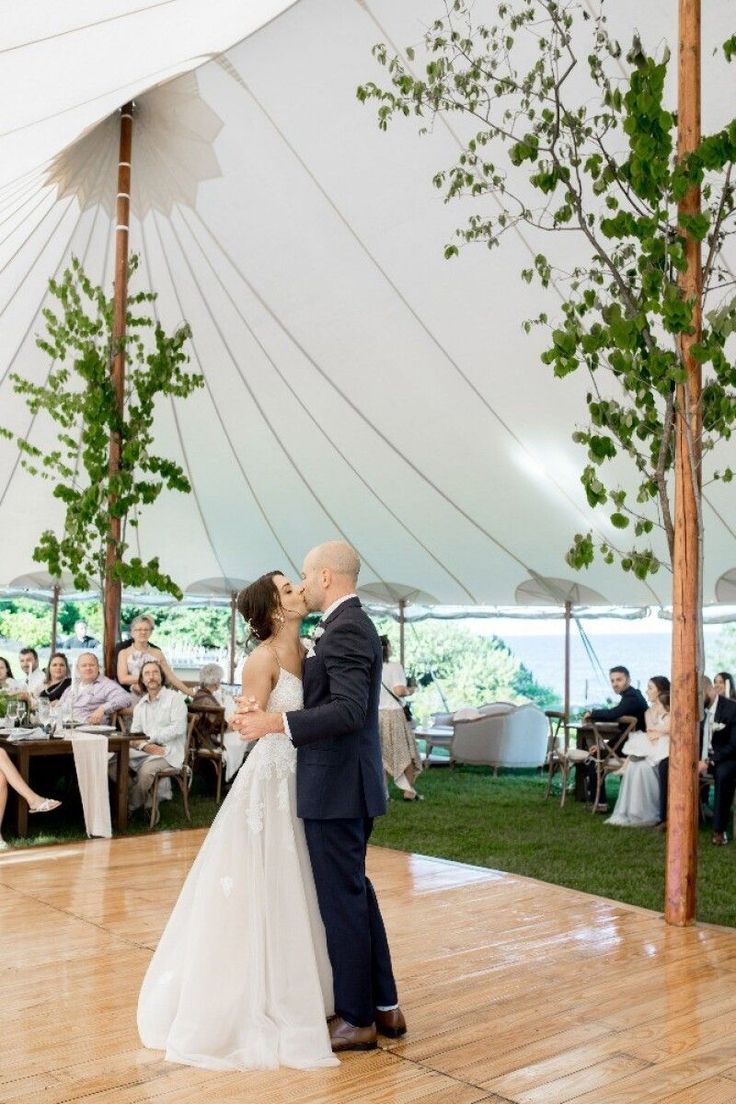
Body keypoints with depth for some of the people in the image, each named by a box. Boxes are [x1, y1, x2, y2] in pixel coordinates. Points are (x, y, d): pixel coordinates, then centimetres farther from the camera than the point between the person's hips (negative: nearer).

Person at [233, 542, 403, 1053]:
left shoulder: (345, 629, -18)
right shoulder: (350, 624, 14)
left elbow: (349, 710, -28)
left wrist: (276, 722, -32)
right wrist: (267, 708, 4)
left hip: (336, 787, -11)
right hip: (346, 783, 11)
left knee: (342, 900, 1)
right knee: (356, 893, 18)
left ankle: (356, 1019, 15)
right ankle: (384, 1005, 29)